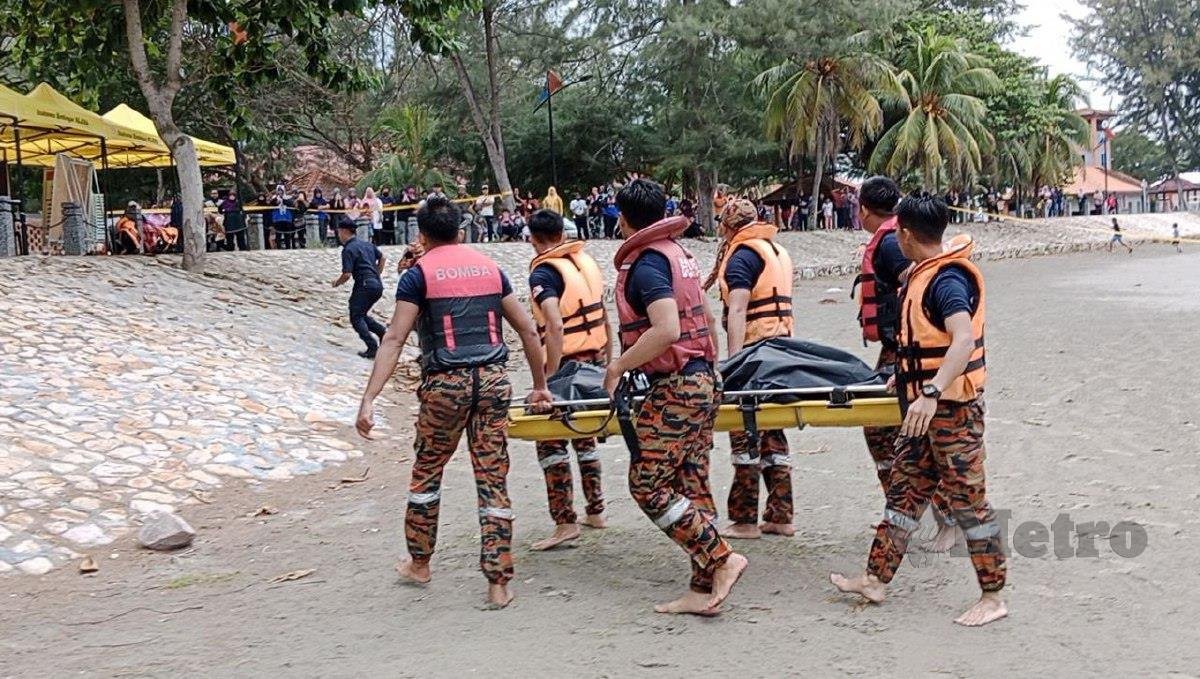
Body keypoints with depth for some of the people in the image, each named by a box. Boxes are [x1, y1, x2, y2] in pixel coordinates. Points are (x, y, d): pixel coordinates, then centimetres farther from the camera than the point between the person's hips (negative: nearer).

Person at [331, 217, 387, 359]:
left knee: (356, 318, 0)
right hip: (378, 285, 8)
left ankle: (372, 348, -11)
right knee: (362, 314, 21)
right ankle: (383, 332, 4)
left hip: (364, 285, -8)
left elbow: (347, 274, -15)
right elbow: (382, 258, 27)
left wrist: (337, 282, 4)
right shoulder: (367, 244, 15)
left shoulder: (348, 250, -10)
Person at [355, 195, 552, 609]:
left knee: (427, 471, 17)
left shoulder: (418, 275, 0)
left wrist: (369, 399, -14)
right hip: (494, 379, 3)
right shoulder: (490, 268, 13)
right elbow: (527, 330, 13)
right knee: (493, 479, 5)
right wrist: (540, 385, 22)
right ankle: (498, 584, 4)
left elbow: (394, 339, -10)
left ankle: (419, 563, 31)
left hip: (446, 383, -3)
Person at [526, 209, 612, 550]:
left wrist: (549, 379, -23)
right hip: (595, 362, 8)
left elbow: (555, 326, -24)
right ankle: (595, 511, 26)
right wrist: (608, 363, 21)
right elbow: (603, 318, 14)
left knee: (551, 442, -1)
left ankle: (565, 523, -4)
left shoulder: (543, 272, -12)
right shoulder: (586, 262, 10)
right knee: (584, 435, 19)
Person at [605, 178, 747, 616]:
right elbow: (703, 318, 24)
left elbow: (666, 330, -27)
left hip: (674, 387, -10)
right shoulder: (679, 253, 15)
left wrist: (619, 366, -17)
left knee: (648, 485, -5)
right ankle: (704, 589, 12)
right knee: (691, 484, 10)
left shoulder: (646, 263, -14)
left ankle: (721, 558, -10)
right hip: (702, 381, 10)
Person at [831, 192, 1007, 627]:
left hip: (952, 408, -10)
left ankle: (992, 596, 7)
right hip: (925, 406, 10)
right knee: (904, 490, 14)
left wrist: (931, 393, -43)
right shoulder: (925, 274, 11)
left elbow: (963, 341, -34)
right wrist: (908, 376, 34)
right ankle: (876, 579, 22)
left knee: (967, 497, -3)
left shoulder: (946, 280, -20)